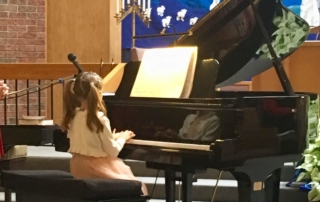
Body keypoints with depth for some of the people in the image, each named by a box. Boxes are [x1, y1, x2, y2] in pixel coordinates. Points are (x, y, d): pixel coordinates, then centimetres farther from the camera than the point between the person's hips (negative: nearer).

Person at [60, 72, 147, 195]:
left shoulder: (72, 116, 2)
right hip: (95, 167, -8)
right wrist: (122, 138, 6)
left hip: (78, 165, 8)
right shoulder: (100, 119, -18)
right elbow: (112, 151, -12)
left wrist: (111, 137, 16)